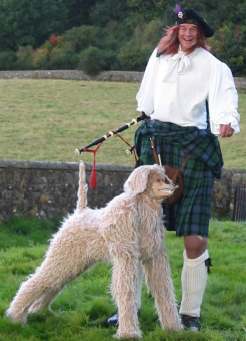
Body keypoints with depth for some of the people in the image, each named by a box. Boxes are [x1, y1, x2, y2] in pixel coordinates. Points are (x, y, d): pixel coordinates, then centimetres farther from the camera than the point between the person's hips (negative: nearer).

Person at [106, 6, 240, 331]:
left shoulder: (213, 66, 0)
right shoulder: (160, 57, 12)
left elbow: (225, 98, -18)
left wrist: (227, 121, -37)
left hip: (194, 148, -3)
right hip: (155, 141, 3)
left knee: (195, 239, -7)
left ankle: (190, 314, 5)